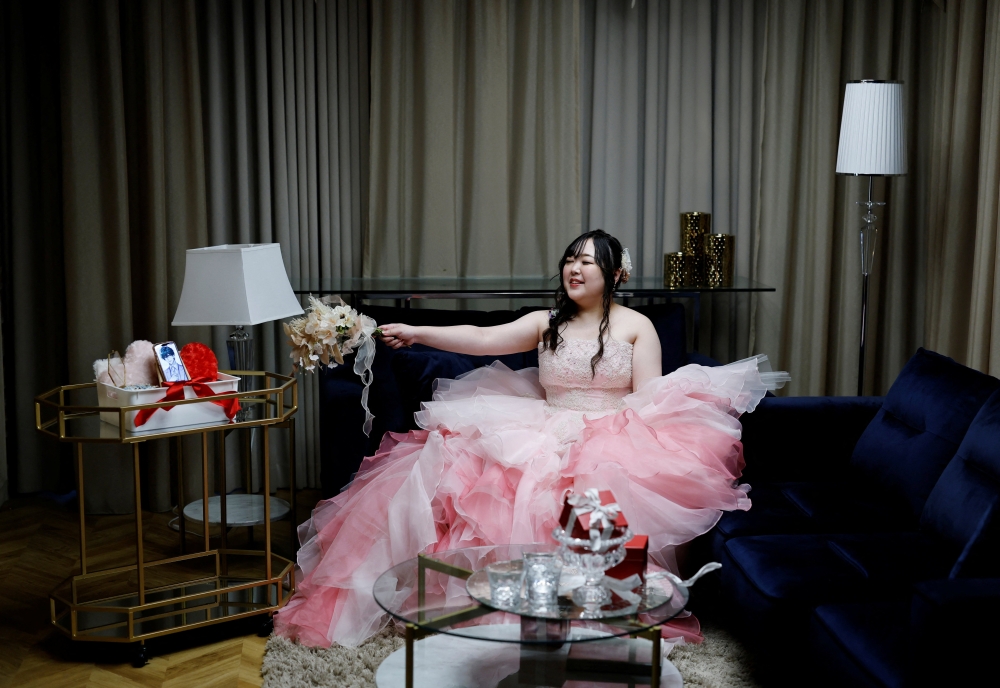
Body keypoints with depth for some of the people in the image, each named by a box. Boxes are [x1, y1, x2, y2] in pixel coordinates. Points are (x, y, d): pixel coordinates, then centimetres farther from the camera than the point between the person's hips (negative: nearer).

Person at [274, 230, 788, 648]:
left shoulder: (636, 326, 8)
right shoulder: (546, 323, 14)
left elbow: (649, 400, 1)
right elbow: (482, 339, 2)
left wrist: (623, 439, -18)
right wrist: (414, 333, -7)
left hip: (616, 441, -2)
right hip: (548, 437, 2)